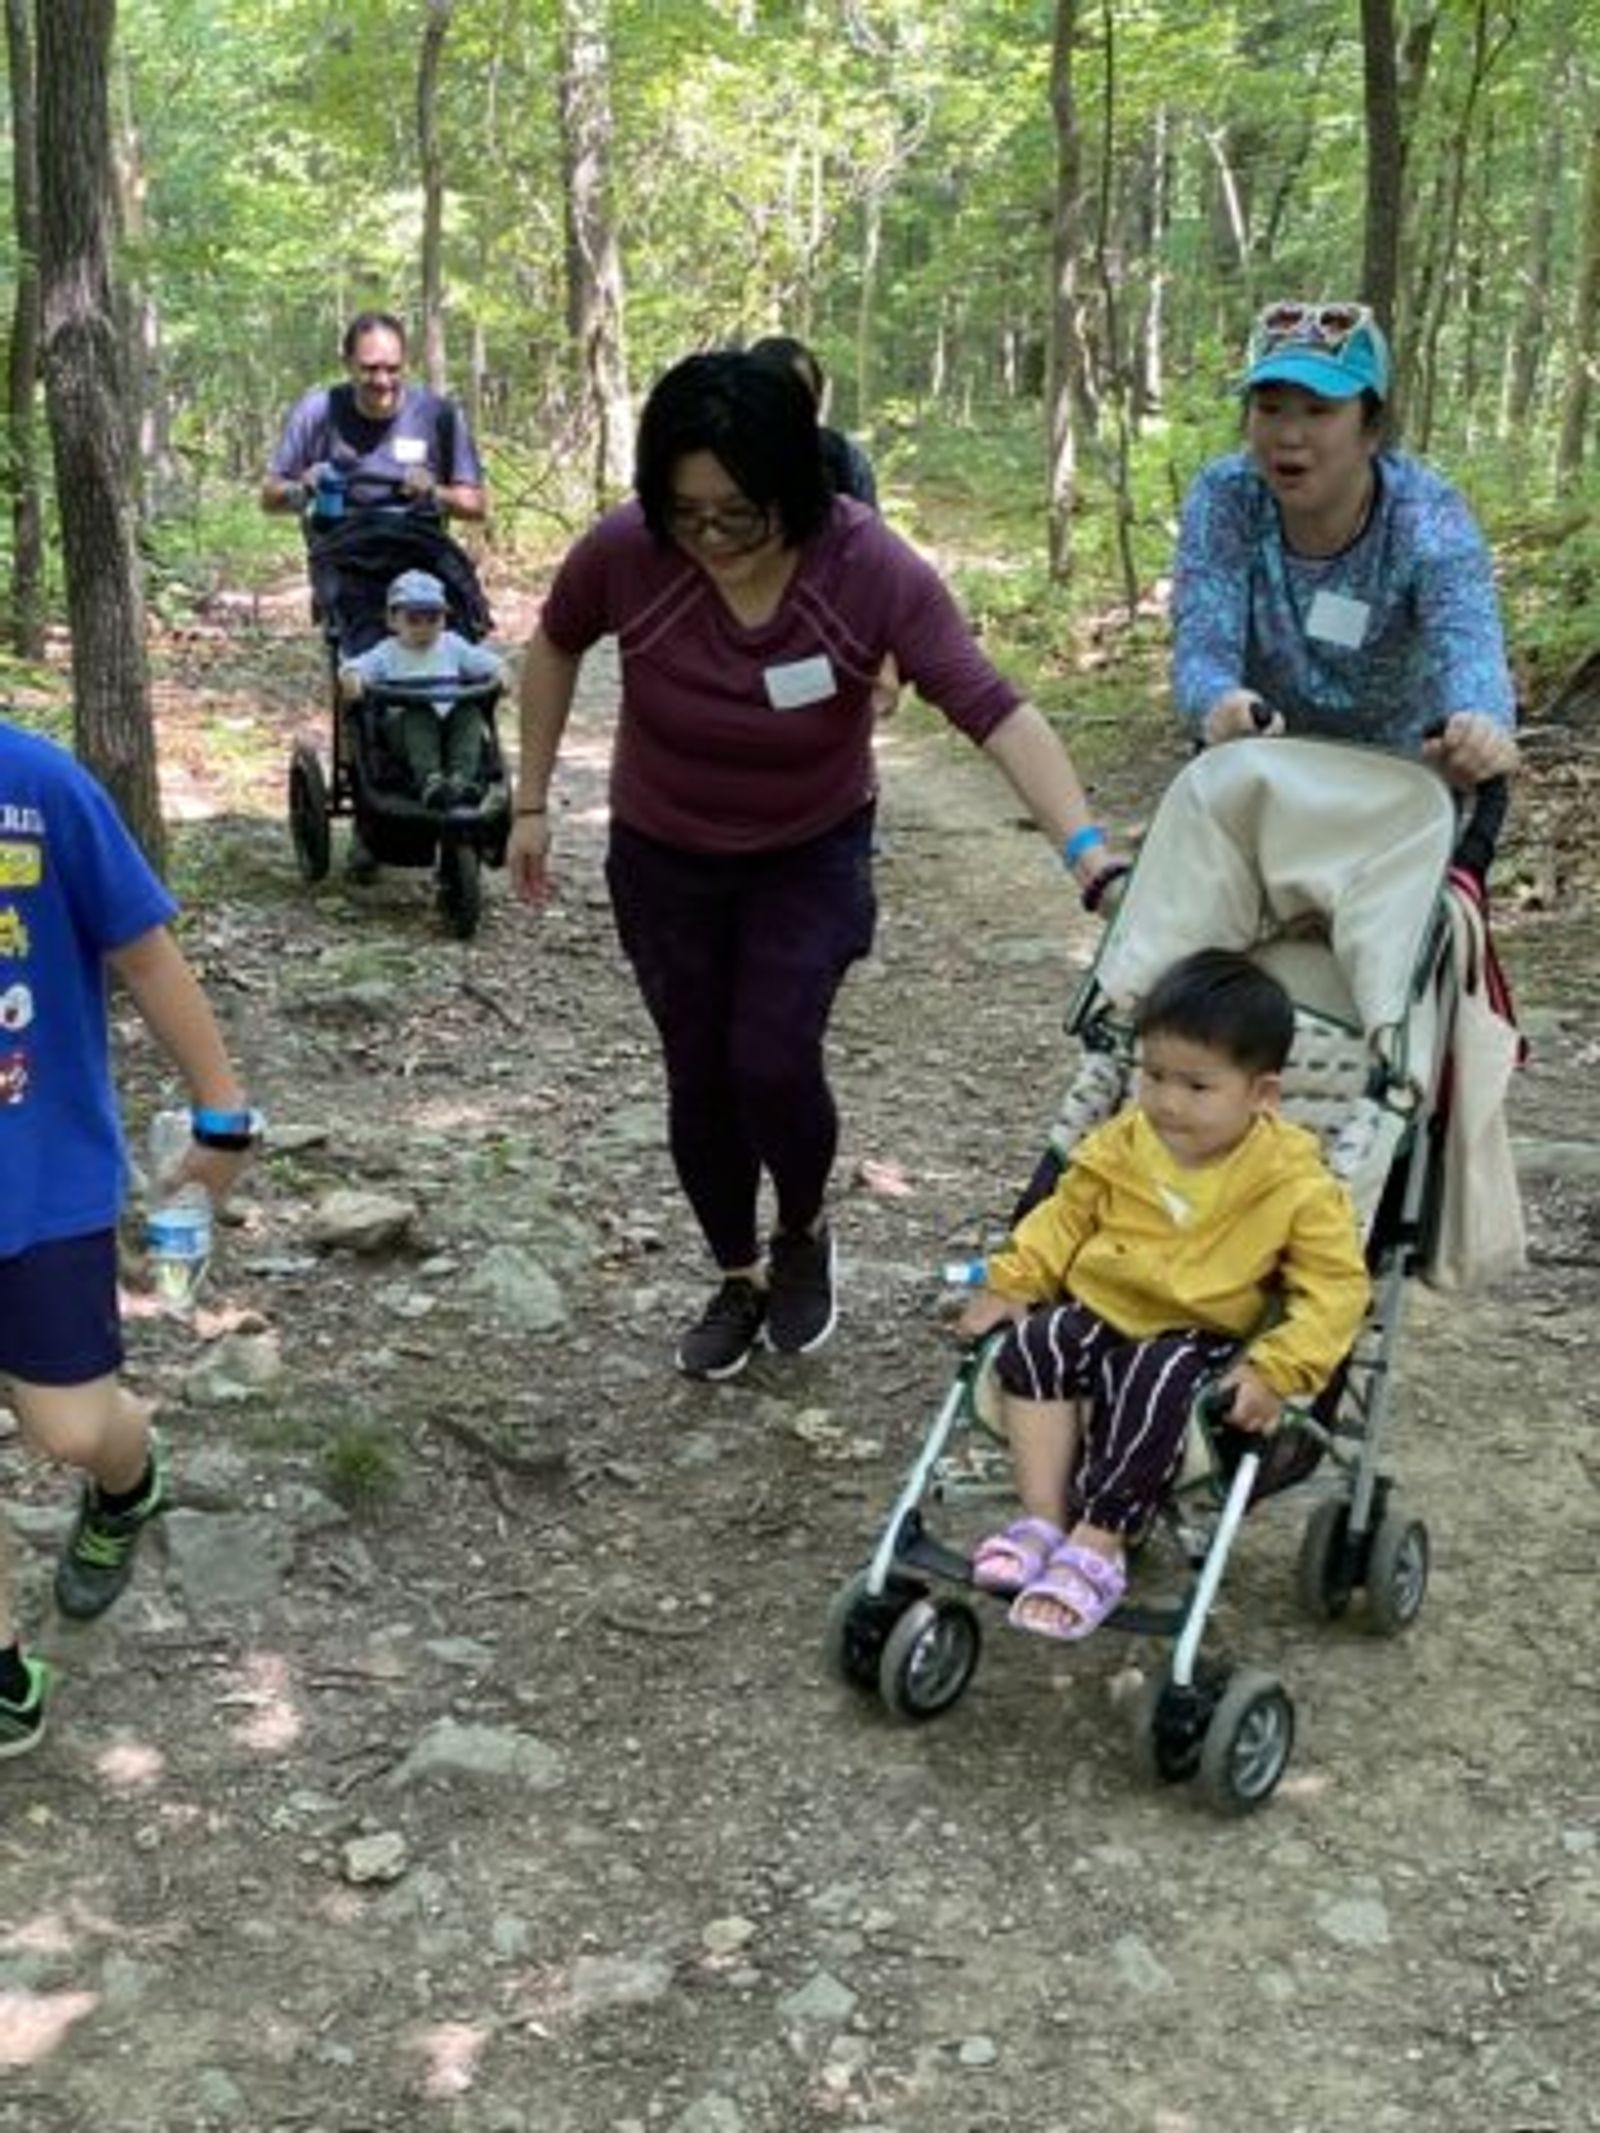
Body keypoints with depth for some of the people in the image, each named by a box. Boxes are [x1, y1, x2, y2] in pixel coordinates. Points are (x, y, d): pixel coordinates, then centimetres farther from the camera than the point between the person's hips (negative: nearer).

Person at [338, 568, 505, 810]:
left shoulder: (452, 646, 18)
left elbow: (490, 662, 14)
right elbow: (354, 666, -4)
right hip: (404, 724, -2)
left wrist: (499, 673, -9)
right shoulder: (387, 652, 10)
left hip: (451, 720, 2)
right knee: (418, 714, -34)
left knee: (470, 712, -27)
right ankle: (429, 780, -48)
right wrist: (352, 679, -28)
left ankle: (462, 779, -41)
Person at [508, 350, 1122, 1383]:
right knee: (699, 1075, 8)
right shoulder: (624, 552, -25)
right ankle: (739, 1278, 32)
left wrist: (1091, 854, -50)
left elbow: (996, 710, -37)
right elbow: (556, 645, -2)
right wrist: (533, 802, 1)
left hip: (811, 855, -2)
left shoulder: (872, 568, -29)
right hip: (665, 857, 2)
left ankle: (806, 1233, 19)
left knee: (773, 1062, -14)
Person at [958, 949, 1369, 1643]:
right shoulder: (1123, 1145, -1)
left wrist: (1277, 1371, -23)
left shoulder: (1295, 1185, -12)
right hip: (1096, 1311, 4)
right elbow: (1065, 1216, 12)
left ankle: (1098, 1546, -25)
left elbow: (1335, 1285, -11)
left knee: (1158, 1389, -34)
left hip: (1197, 1339, -4)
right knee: (1033, 1346, -24)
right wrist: (1010, 1284, -2)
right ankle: (1043, 1519, -20)